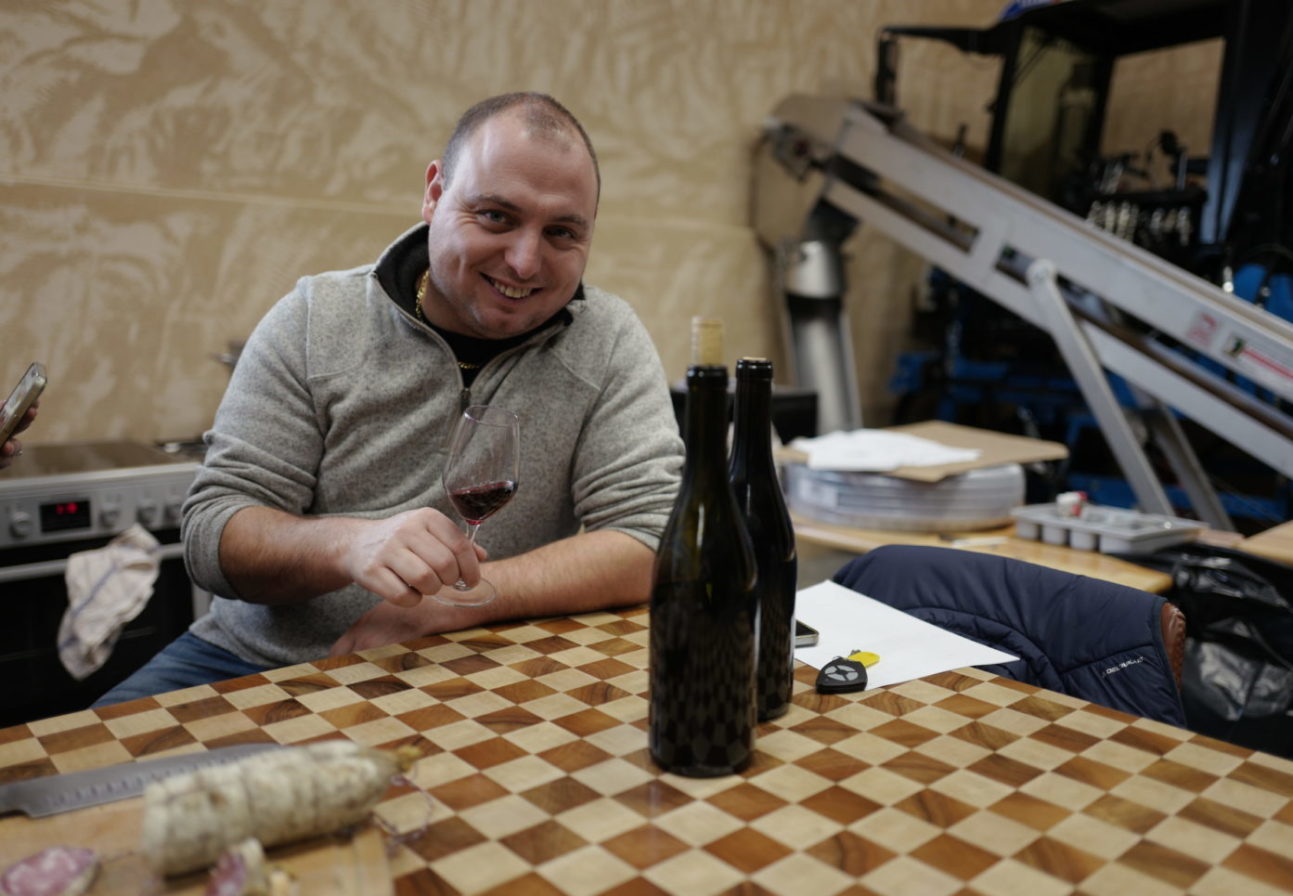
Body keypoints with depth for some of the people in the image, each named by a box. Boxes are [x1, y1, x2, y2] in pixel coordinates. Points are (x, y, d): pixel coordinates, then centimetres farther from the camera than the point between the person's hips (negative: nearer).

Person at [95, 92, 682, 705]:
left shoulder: (609, 341, -6)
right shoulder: (315, 320, -4)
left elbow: (650, 544, -14)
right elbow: (211, 532, -6)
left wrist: (441, 605, -21)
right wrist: (347, 544, -29)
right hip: (262, 657, -1)